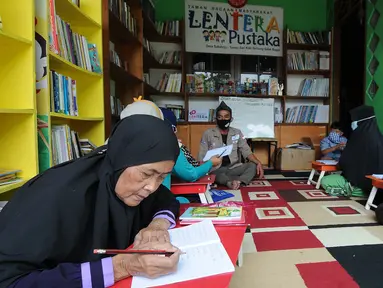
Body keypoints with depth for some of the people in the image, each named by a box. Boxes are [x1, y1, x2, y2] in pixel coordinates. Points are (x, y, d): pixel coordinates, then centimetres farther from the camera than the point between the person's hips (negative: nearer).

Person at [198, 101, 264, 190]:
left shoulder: (237, 133, 9)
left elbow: (247, 151, 5)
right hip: (215, 169, -3)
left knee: (253, 165, -21)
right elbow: (202, 157, 1)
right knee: (215, 174, -37)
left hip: (233, 168, 4)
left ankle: (237, 182, -42)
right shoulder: (208, 134, 2)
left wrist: (258, 163, -15)